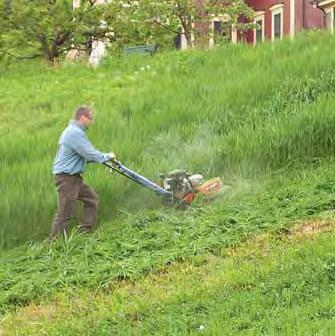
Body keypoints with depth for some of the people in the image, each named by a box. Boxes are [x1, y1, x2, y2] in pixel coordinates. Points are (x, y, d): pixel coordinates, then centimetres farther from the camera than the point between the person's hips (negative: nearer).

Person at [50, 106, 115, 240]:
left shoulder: (73, 131, 16)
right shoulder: (75, 133, -19)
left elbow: (84, 154, 21)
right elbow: (90, 154, -22)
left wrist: (104, 157, 13)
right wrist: (107, 156, -5)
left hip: (74, 177, 11)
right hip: (66, 178, -11)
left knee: (91, 198, 16)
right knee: (64, 213, -7)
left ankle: (86, 232, 20)